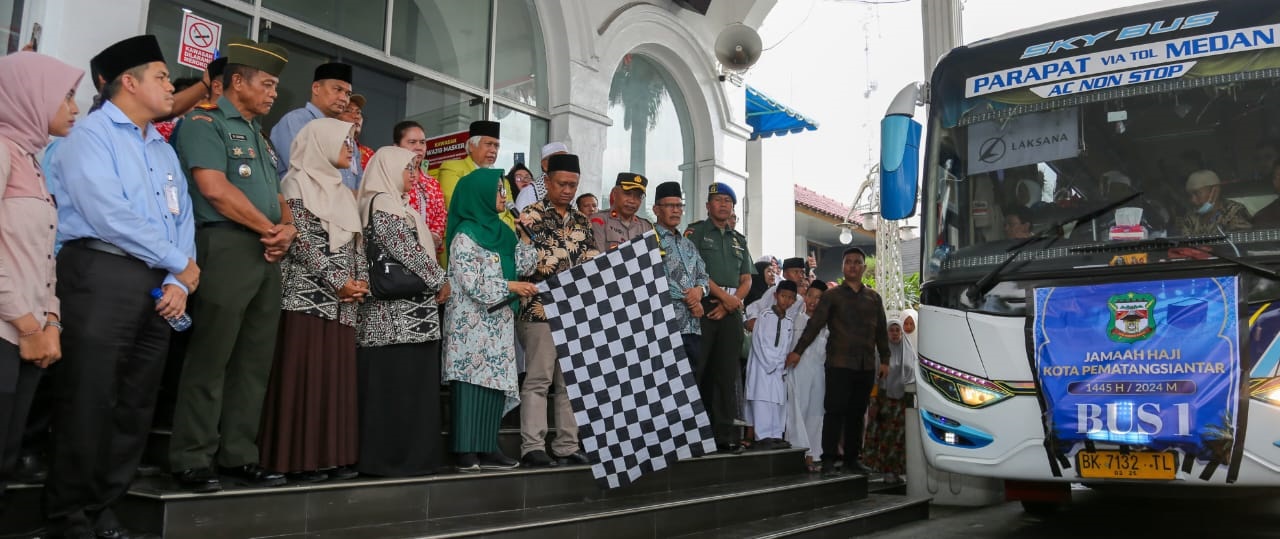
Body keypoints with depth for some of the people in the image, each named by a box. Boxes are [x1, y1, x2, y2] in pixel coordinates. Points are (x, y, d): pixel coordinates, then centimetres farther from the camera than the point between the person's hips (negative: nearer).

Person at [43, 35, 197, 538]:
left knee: (135, 405, 9)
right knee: (88, 402, -4)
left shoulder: (164, 149, 20)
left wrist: (178, 283, -2)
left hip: (158, 286, 7)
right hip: (101, 275, -7)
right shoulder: (91, 133, -3)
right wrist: (180, 263, -8)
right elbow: (109, 215, -15)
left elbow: (182, 218, 14)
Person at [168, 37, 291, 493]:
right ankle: (192, 461, 2)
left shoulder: (259, 135, 23)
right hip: (227, 247, -8)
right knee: (210, 358, -6)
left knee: (255, 360, 8)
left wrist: (288, 227, 0)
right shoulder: (205, 122, -2)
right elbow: (215, 188, -15)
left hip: (267, 255, 8)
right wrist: (269, 228, -7)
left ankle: (238, 456, 14)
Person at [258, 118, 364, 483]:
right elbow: (301, 240, -11)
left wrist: (361, 281, 0)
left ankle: (332, 456, 10)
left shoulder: (342, 192, 20)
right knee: (304, 374, -7)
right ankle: (300, 459, -2)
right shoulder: (297, 183, -2)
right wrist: (338, 283, -13)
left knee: (337, 376, 6)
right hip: (308, 297, -7)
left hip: (343, 303, 7)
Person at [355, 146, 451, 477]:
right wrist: (440, 280, -6)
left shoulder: (396, 204, 23)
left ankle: (409, 456, 11)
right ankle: (394, 457, -4)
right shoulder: (383, 203, -7)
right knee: (398, 385, -8)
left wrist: (435, 282, 11)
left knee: (411, 383, 8)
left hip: (411, 308, 10)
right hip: (400, 310, -10)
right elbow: (407, 251, -15)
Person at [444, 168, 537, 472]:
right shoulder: (464, 236, -8)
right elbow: (471, 284, -15)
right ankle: (466, 451, -5)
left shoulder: (500, 232, 15)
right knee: (472, 381, -8)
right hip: (471, 323, -8)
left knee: (496, 380, 5)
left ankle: (488, 449, 10)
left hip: (499, 322, 8)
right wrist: (509, 287, -15)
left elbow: (523, 268, 10)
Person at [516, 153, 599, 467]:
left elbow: (592, 261, 15)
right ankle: (532, 447, 0)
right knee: (538, 379, -4)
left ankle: (567, 446, 14)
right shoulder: (531, 217, 0)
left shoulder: (582, 222, 17)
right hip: (541, 309, -6)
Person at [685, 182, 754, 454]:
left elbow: (746, 280, 15)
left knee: (727, 374, 3)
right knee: (697, 371, -8)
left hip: (730, 310, 5)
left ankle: (723, 436, 6)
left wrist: (730, 303, -3)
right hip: (703, 307, -5)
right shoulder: (696, 232, 5)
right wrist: (724, 295, -11)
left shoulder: (739, 240, 20)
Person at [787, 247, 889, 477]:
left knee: (857, 412, 7)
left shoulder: (874, 298, 15)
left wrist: (884, 359, 13)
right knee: (835, 410, -6)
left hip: (866, 365, 4)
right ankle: (828, 460, -3)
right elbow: (814, 324, -2)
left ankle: (852, 458, 15)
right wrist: (798, 350, -9)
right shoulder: (832, 295, 4)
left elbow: (881, 330, 19)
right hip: (839, 363, -3)